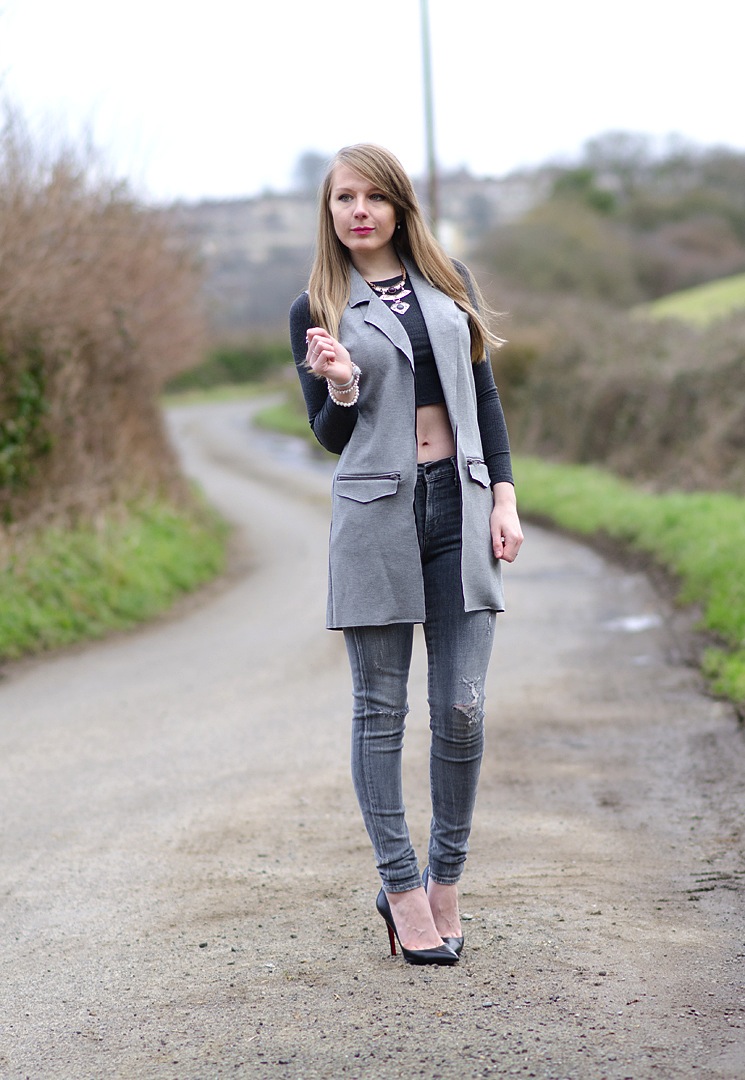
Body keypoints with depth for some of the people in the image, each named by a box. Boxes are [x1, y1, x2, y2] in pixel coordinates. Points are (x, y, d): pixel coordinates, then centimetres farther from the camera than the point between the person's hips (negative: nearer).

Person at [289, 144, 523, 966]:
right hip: (375, 514, -2)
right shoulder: (317, 311, 5)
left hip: (460, 508, 2)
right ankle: (401, 888, 11)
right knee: (380, 711, 2)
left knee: (462, 709, -2)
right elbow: (329, 436, 4)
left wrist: (503, 497, 4)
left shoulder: (449, 281, 12)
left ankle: (444, 882, 13)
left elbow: (484, 395, 13)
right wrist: (340, 389, -18)